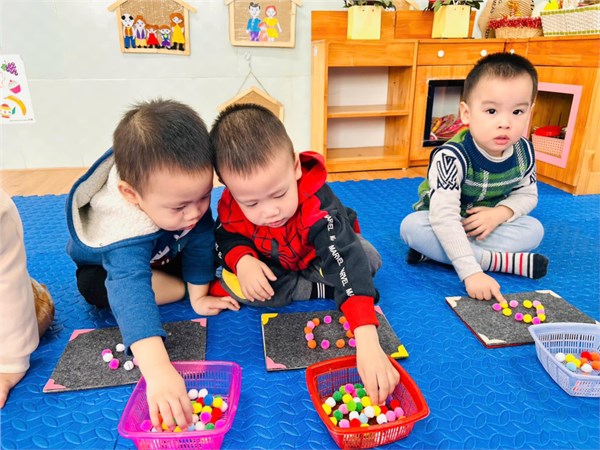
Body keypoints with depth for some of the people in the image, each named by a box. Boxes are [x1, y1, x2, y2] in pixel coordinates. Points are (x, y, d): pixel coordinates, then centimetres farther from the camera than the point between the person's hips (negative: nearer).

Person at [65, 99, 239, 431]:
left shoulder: (182, 185, -34)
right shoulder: (124, 231, -48)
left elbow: (201, 236, -24)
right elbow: (129, 289, -62)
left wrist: (200, 294, -20)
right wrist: (158, 371, -74)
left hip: (166, 253, 4)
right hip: (105, 262, -3)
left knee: (206, 240, -20)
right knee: (94, 288, -33)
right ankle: (182, 284, -15)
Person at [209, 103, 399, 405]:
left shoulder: (318, 204, -42)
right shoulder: (231, 203, -29)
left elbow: (346, 262, -53)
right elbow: (226, 237, -9)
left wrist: (367, 343, -64)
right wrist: (242, 260, -35)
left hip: (318, 260, -3)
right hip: (272, 269, 4)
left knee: (367, 259, -32)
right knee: (233, 285, -25)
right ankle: (326, 291, -14)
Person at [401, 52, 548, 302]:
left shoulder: (524, 151, -13)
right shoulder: (452, 157, -32)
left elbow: (527, 194, 2)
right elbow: (444, 218, -40)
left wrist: (500, 213, -22)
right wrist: (470, 272, -46)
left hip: (488, 223, 5)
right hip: (441, 225, -4)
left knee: (534, 230, -14)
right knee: (411, 226, -32)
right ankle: (503, 261, -27)